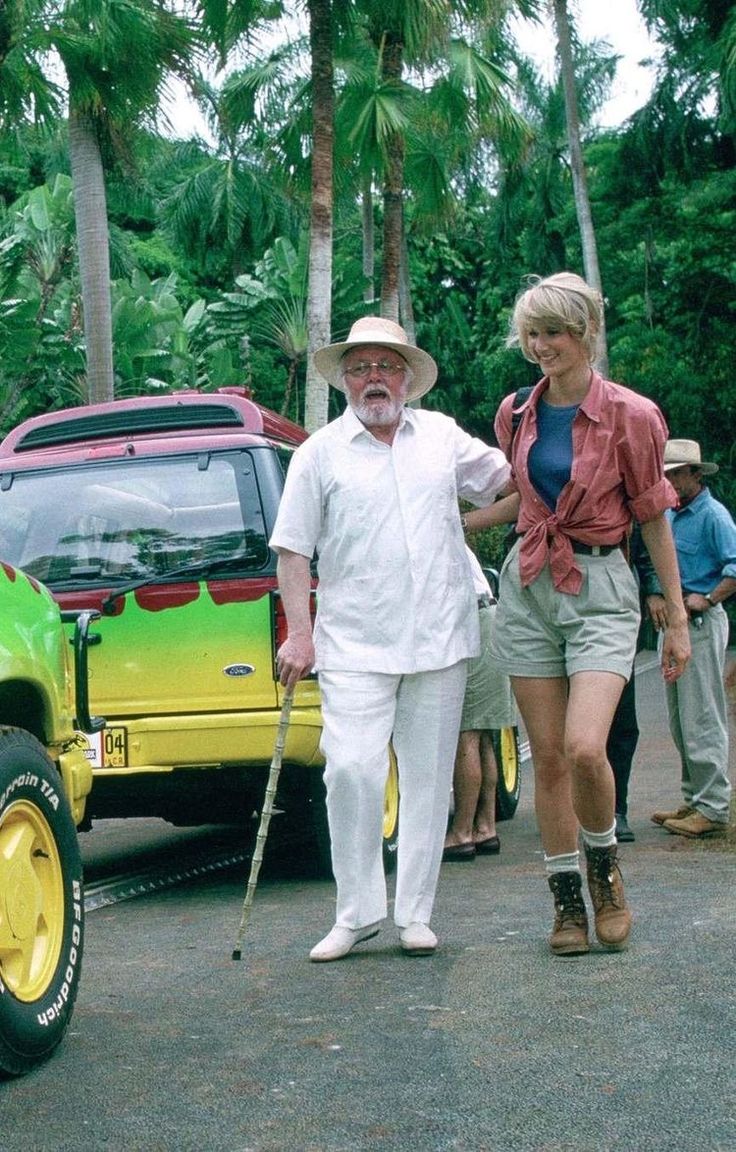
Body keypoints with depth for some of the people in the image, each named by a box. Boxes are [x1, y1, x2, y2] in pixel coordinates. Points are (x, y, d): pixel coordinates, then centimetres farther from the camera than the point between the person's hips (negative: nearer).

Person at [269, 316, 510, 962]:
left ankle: (415, 914, 16)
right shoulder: (320, 454, 5)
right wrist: (299, 633, -4)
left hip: (439, 641, 3)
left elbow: (507, 477, 23)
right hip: (354, 645, -2)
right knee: (351, 771, -12)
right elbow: (294, 550, 4)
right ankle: (358, 913, 3)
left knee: (428, 780, 5)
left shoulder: (442, 436, 12)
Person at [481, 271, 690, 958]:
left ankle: (604, 863, 11)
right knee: (547, 756, 3)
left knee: (584, 748, -19)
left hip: (599, 588, -4)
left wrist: (677, 619, -1)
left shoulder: (630, 415, -5)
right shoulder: (517, 414, 8)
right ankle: (567, 900, 16)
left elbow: (653, 518, -1)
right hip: (527, 585, 4)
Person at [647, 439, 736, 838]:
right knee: (680, 720, 12)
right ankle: (693, 800, 20)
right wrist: (654, 595, 1)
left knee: (702, 718, -7)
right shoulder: (668, 514, 15)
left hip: (701, 624, -9)